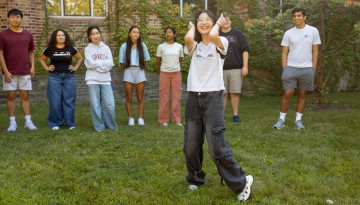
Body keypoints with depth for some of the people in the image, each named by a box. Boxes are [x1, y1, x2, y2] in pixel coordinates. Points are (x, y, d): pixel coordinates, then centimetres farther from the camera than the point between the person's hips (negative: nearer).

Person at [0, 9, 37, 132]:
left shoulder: (28, 34, 6)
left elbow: (31, 52, 13)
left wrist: (32, 66, 1)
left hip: (25, 72, 2)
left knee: (25, 96, 5)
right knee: (10, 96, 3)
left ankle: (28, 121, 9)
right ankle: (12, 122, 9)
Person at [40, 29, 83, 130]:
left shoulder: (71, 48, 5)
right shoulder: (49, 49, 3)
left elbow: (80, 58, 18)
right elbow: (42, 59, 18)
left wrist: (75, 68, 6)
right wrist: (47, 68, 5)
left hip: (69, 77, 1)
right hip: (54, 77, -1)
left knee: (69, 101, 3)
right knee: (55, 101, 1)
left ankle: (70, 123, 13)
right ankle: (55, 123, 12)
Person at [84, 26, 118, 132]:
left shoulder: (106, 48, 9)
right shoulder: (88, 49, 3)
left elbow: (110, 64, 0)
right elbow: (91, 63, -9)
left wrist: (97, 64, -8)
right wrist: (104, 62, -2)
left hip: (105, 79, 2)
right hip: (93, 80, -1)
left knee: (109, 104, -1)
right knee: (95, 104, 0)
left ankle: (111, 125, 16)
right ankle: (99, 126, 12)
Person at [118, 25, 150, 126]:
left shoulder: (142, 45, 3)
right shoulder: (124, 46, 0)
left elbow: (145, 59, 9)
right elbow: (122, 62, 4)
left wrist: (140, 68, 7)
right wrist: (127, 70, 6)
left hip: (140, 72, 1)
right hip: (128, 72, -1)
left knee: (140, 98, 4)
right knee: (129, 98, 2)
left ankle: (141, 118, 9)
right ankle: (130, 118, 9)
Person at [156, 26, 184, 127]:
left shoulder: (179, 47, 4)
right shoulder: (161, 47, -1)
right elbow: (158, 61, 7)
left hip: (176, 73, 1)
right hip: (164, 73, -1)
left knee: (176, 96, 4)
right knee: (164, 97, 2)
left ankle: (177, 119, 12)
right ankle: (163, 120, 9)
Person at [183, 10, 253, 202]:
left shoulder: (220, 43, 1)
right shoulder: (194, 46, 10)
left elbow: (213, 35, -23)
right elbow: (188, 38, -14)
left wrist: (219, 23, -3)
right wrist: (192, 27, 7)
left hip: (213, 97, -4)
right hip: (194, 98, 4)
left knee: (217, 146, -9)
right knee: (191, 146, 9)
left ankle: (241, 182, 7)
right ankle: (195, 178, 33)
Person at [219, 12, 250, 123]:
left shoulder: (237, 34, 7)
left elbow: (245, 50, 3)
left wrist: (245, 66, -6)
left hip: (236, 69, -1)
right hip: (220, 69, 1)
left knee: (235, 93, 0)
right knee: (223, 93, 3)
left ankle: (235, 115, 7)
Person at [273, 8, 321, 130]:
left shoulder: (313, 31, 1)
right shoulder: (288, 33, 2)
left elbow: (315, 52, 4)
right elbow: (284, 53, 5)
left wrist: (313, 69, -1)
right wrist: (284, 69, -1)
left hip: (307, 68, 0)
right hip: (291, 68, 0)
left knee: (302, 94, 7)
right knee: (287, 93, -3)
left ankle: (298, 120, 15)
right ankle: (281, 119, 6)